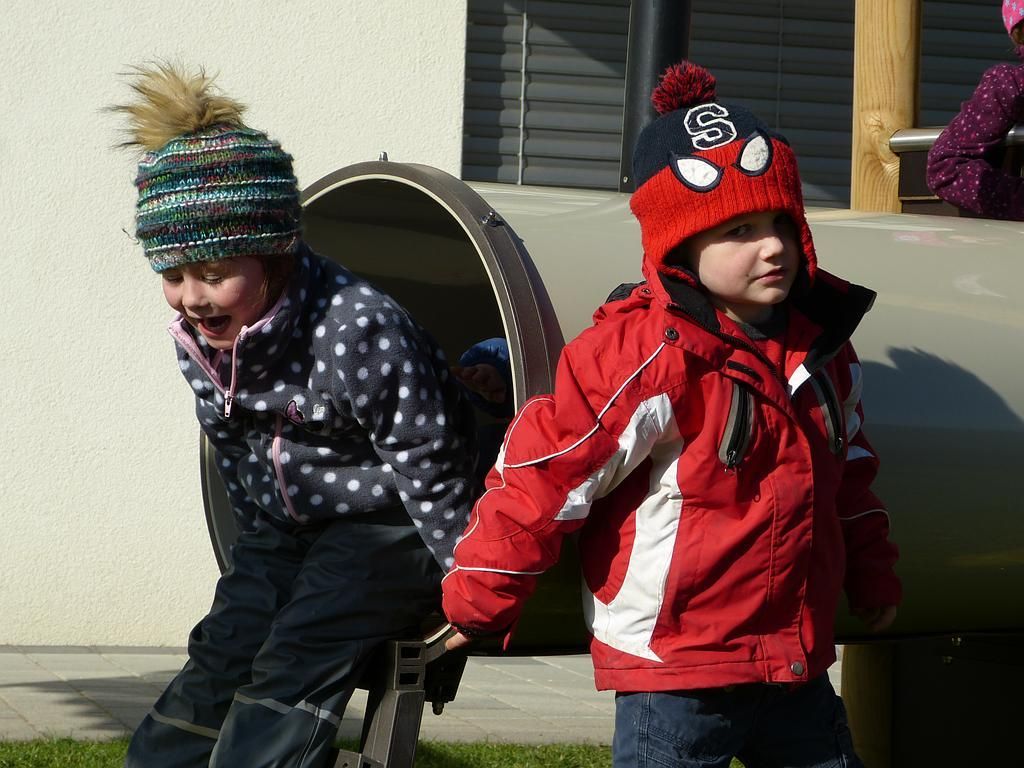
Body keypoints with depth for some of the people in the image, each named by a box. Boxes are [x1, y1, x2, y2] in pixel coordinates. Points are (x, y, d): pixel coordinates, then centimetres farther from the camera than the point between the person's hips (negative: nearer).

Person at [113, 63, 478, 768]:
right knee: (220, 657, -3)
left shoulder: (358, 332, -31)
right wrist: (264, 553, 20)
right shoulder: (198, 340, -7)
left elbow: (433, 470, -24)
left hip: (387, 525, -7)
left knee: (297, 664, -21)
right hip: (285, 526, 7)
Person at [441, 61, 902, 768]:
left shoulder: (822, 343, 6)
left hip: (797, 667, 7)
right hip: (673, 674, -7)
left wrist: (875, 580, 29)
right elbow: (542, 476, -14)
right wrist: (478, 604, -8)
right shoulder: (642, 356, -18)